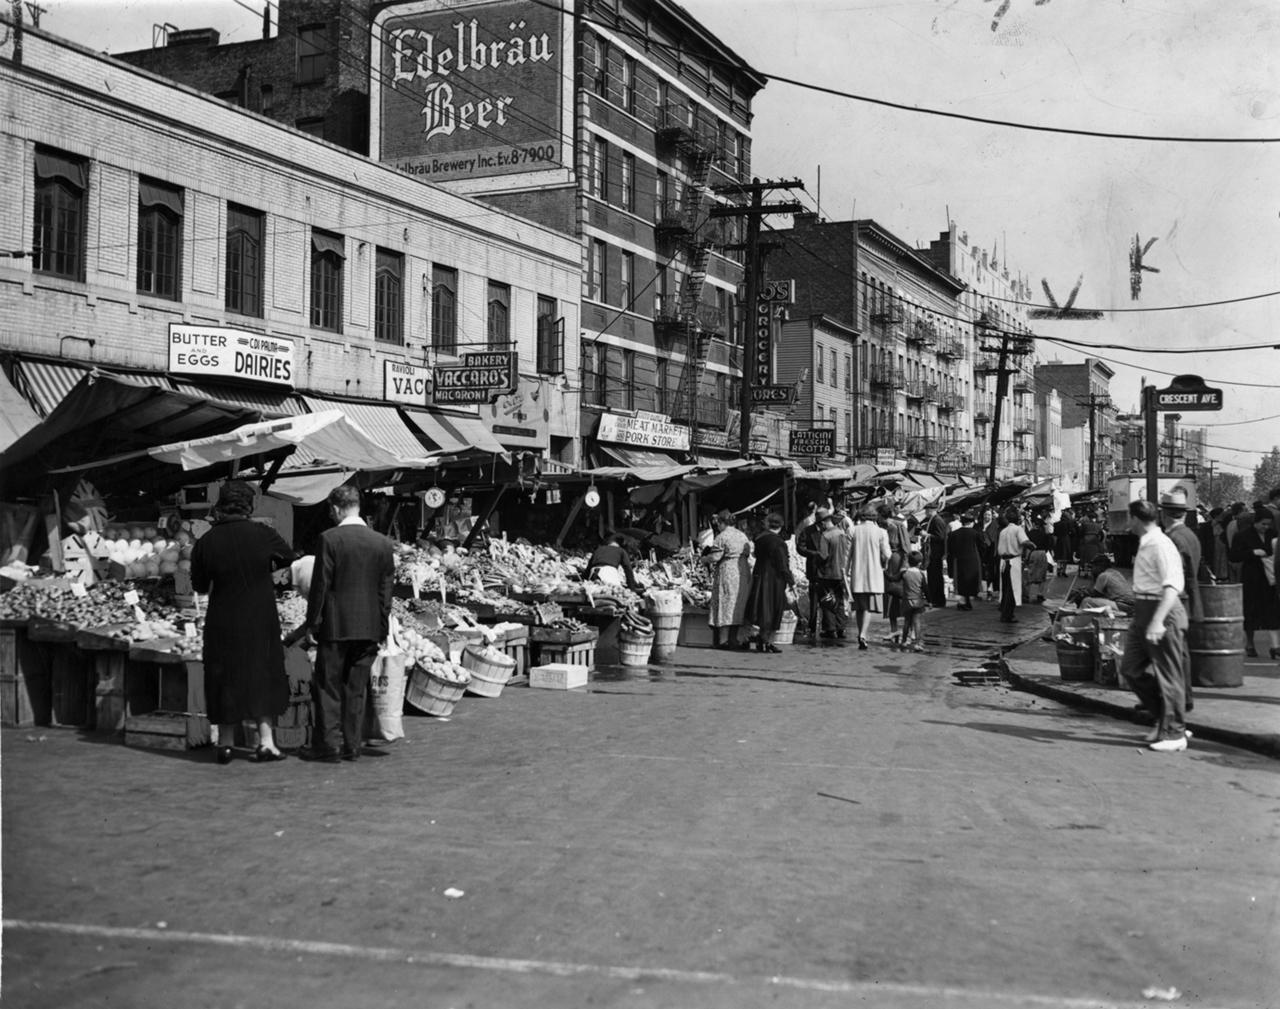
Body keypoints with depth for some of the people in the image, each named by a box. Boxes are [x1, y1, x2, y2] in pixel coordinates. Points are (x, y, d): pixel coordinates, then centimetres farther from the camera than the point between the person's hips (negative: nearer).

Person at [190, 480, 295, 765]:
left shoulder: (206, 542, -7)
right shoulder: (263, 534, -9)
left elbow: (199, 586, 3)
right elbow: (289, 559, 9)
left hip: (222, 622, 1)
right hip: (261, 621, -1)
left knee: (224, 677, 12)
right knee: (263, 675, 9)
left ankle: (225, 743, 16)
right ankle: (266, 741, 5)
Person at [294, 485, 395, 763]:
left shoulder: (329, 539, -10)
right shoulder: (382, 542, 3)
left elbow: (320, 584, -9)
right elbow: (386, 589, 7)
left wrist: (313, 620, 0)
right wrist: (382, 627, 13)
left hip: (335, 625, -4)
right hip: (369, 627, 4)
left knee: (327, 688, 4)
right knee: (356, 689, 11)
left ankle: (328, 746, 4)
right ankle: (352, 746, 14)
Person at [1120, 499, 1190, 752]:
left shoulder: (1161, 546, -18)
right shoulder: (1145, 545, 12)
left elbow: (1172, 586, -26)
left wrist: (1158, 620, -34)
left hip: (1162, 611, -10)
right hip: (1143, 612, 10)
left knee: (1167, 674, 0)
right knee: (1131, 668, 13)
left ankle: (1174, 733, 11)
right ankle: (1164, 720, 25)